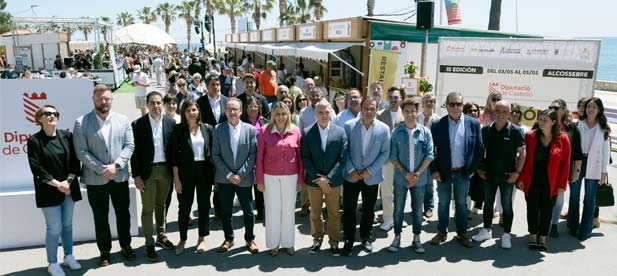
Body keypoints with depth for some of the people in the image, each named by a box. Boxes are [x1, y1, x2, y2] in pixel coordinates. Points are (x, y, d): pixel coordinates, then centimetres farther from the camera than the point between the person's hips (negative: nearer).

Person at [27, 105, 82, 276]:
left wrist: (68, 181, -11)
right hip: (49, 192, -3)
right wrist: (57, 184, -15)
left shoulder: (67, 136, 3)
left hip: (69, 188, 4)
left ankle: (68, 256, 28)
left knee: (67, 224, 13)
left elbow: (75, 161, 2)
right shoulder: (34, 140, -6)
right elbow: (36, 169, -10)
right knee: (54, 228, -1)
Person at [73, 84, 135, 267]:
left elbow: (129, 145, -1)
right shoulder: (81, 123, -5)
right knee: (100, 217, 10)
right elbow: (81, 151, -9)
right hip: (95, 179, -2)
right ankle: (104, 251, 25)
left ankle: (126, 246, 30)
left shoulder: (123, 120, 2)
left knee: (123, 213, 12)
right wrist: (101, 169, -16)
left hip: (120, 176, 2)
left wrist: (116, 165, -14)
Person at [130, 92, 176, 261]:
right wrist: (136, 175, -10)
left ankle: (161, 236, 31)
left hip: (165, 169, 3)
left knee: (161, 205, 17)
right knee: (147, 208, 2)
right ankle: (149, 243, 10)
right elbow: (135, 151, -6)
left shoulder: (170, 123, 2)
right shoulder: (138, 124, -6)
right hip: (147, 171, -3)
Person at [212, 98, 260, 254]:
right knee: (226, 211, 10)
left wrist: (241, 174, -11)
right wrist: (228, 174, -9)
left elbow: (253, 155, -4)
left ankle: (250, 239, 24)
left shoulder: (250, 130, -3)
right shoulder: (218, 130, 0)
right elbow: (215, 155, -1)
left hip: (244, 178, -1)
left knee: (248, 211, 6)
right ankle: (228, 239, 27)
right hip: (224, 178, 1)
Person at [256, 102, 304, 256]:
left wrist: (300, 178, 2)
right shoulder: (265, 131, -6)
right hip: (270, 176, -1)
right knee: (272, 209, 8)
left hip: (290, 176, 1)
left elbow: (299, 156, 2)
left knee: (289, 209, 10)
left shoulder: (295, 131, -2)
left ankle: (288, 242, 26)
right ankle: (273, 243, 23)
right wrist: (259, 180, -3)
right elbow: (259, 157, -3)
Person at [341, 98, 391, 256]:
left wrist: (370, 171, -11)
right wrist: (351, 170, -12)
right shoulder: (349, 126, -5)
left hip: (372, 177, 1)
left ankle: (365, 237, 33)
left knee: (368, 210, 14)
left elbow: (385, 153, -4)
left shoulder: (383, 129, -4)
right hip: (351, 176, -1)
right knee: (349, 210, 5)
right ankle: (349, 239, 21)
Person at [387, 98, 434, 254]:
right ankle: (397, 237, 22)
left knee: (417, 210, 11)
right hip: (400, 178, 0)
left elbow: (430, 155, -4)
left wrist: (417, 174, -12)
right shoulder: (396, 132, -4)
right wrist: (405, 174, -13)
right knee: (398, 209, 9)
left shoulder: (425, 132, -2)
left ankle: (416, 239, 23)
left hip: (420, 179, 1)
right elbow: (393, 156, -4)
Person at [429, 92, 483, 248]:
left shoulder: (473, 124, -3)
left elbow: (479, 148, 2)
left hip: (463, 172, 1)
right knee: (443, 203, 11)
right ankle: (442, 232, 24)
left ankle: (462, 233, 25)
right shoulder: (437, 125, -6)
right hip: (443, 172, 0)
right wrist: (433, 170, -8)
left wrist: (473, 168, -2)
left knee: (461, 203, 13)